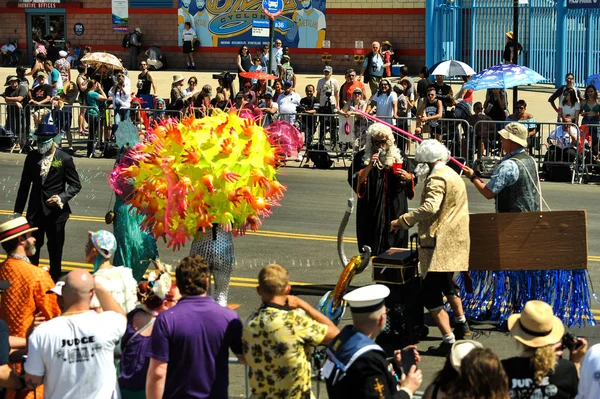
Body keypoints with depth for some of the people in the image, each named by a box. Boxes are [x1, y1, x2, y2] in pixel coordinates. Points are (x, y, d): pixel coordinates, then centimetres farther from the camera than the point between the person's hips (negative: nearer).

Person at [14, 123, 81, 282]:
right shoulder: (32, 157, 2)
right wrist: (18, 210, 8)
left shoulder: (64, 159, -8)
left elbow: (75, 185, -3)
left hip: (55, 211, -2)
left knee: (55, 251, 8)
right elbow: (24, 185, 8)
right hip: (35, 210, 3)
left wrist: (62, 197, -21)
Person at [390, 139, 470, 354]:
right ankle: (461, 324, 45)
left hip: (439, 245, -10)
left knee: (430, 293, -10)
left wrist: (403, 220, -24)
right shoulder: (454, 176, 18)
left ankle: (448, 341, -17)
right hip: (456, 241, 11)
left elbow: (430, 207, -30)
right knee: (447, 283, 32)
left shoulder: (437, 178, -15)